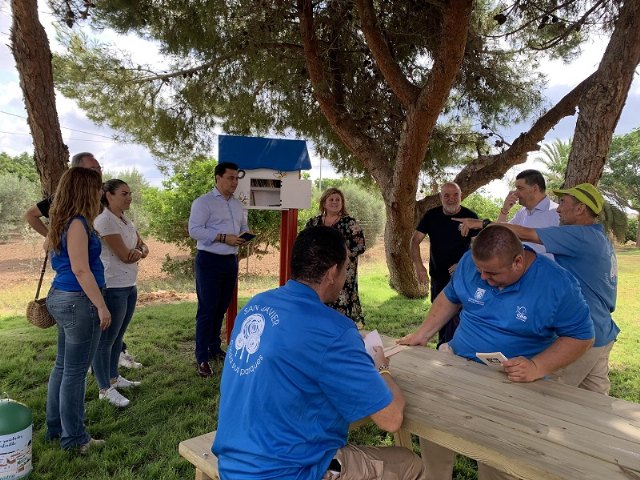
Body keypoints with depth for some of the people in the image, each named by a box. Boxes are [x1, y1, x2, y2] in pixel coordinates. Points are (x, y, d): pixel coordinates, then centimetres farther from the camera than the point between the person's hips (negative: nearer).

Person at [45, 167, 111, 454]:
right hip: (78, 301, -10)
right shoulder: (77, 223, -18)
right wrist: (101, 306, -19)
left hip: (62, 298, 10)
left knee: (63, 366, 19)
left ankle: (55, 427, 34)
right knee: (75, 372, 1)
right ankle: (74, 438, 15)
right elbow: (80, 269, -21)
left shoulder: (65, 222, 10)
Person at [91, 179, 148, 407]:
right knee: (106, 340, 2)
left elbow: (144, 247, 12)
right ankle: (105, 389, 13)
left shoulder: (127, 222, 11)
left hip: (129, 286, 9)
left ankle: (113, 378, 34)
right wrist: (135, 253, 2)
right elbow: (124, 256, -19)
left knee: (118, 337, 19)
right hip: (112, 289, -9)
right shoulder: (104, 221, -16)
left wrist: (139, 251, -10)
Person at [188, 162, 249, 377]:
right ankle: (202, 358, 4)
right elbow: (194, 230, -17)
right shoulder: (203, 202, -8)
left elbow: (244, 227, 22)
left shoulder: (238, 204, 14)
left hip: (231, 260, 7)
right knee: (207, 309, -4)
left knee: (222, 307, 15)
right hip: (209, 260, -7)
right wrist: (224, 238, -22)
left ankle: (215, 347, 30)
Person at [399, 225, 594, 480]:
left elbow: (581, 336, -8)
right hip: (457, 360, 4)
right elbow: (450, 297, 11)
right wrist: (422, 334, 3)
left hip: (514, 379, -3)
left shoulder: (557, 284, -15)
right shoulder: (470, 261, -4)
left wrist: (536, 367, -23)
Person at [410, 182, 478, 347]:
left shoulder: (470, 217, -9)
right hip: (437, 276, 4)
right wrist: (419, 266, -15)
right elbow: (415, 241, -2)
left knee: (455, 316, -10)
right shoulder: (431, 216, -2)